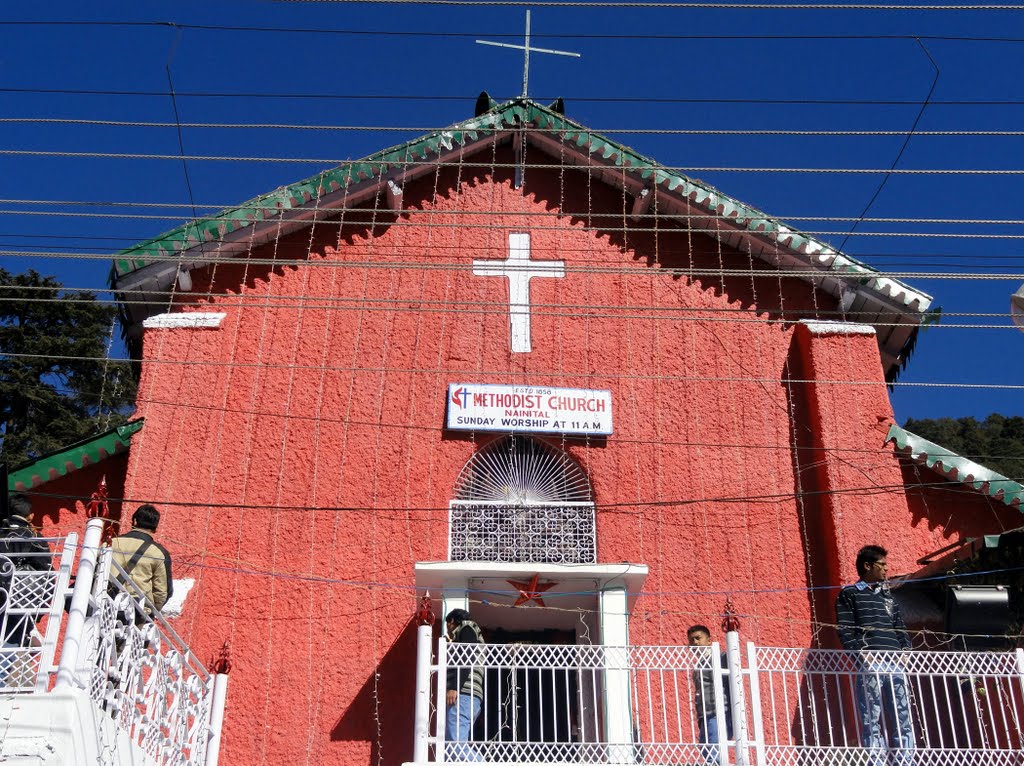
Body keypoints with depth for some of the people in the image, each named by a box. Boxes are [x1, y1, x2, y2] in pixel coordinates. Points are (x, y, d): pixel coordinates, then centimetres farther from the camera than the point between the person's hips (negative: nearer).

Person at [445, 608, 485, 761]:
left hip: (462, 694, -9)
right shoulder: (464, 636, 34)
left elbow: (466, 659, -9)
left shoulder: (467, 628, 9)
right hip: (465, 696, 9)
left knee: (456, 746, -21)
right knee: (456, 747, -1)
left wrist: (454, 687, -18)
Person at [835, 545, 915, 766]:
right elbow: (845, 630, -3)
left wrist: (903, 650, 2)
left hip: (894, 664, 5)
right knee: (871, 721, -6)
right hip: (869, 665, -5)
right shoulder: (849, 594, 6)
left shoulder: (888, 596, 24)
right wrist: (863, 654, -14)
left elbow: (900, 628, 21)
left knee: (903, 719, 2)